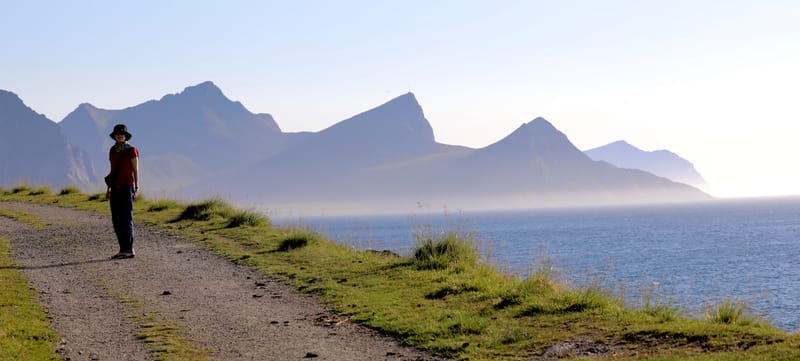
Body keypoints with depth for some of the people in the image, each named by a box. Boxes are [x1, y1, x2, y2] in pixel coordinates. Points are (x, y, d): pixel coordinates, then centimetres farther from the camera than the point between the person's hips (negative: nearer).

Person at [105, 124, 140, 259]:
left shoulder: (131, 150, -6)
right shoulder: (113, 150, 12)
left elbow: (136, 170, -7)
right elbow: (112, 170, 17)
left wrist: (136, 188, -14)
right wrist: (108, 188, 14)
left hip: (127, 187, -7)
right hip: (115, 187, 7)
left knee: (126, 218, -10)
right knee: (116, 219, 5)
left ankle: (129, 250, -7)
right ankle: (123, 249, 10)